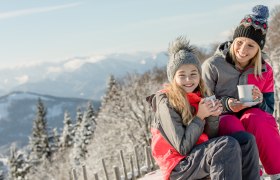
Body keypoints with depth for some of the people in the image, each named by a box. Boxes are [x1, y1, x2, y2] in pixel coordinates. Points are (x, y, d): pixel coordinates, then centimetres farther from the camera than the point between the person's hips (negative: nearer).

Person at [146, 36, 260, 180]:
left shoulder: (201, 96, 6)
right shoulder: (166, 102, -14)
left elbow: (211, 138, 6)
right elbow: (182, 148, -19)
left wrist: (213, 116, -11)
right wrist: (200, 117, -18)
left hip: (201, 154, 7)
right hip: (178, 166, -7)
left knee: (246, 140, -11)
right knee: (227, 145, -28)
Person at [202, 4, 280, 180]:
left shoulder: (265, 71, 4)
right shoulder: (212, 65, -6)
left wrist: (260, 101, -18)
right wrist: (226, 104, -23)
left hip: (256, 126, 2)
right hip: (219, 122, -2)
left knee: (256, 117, -33)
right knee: (232, 124, -36)